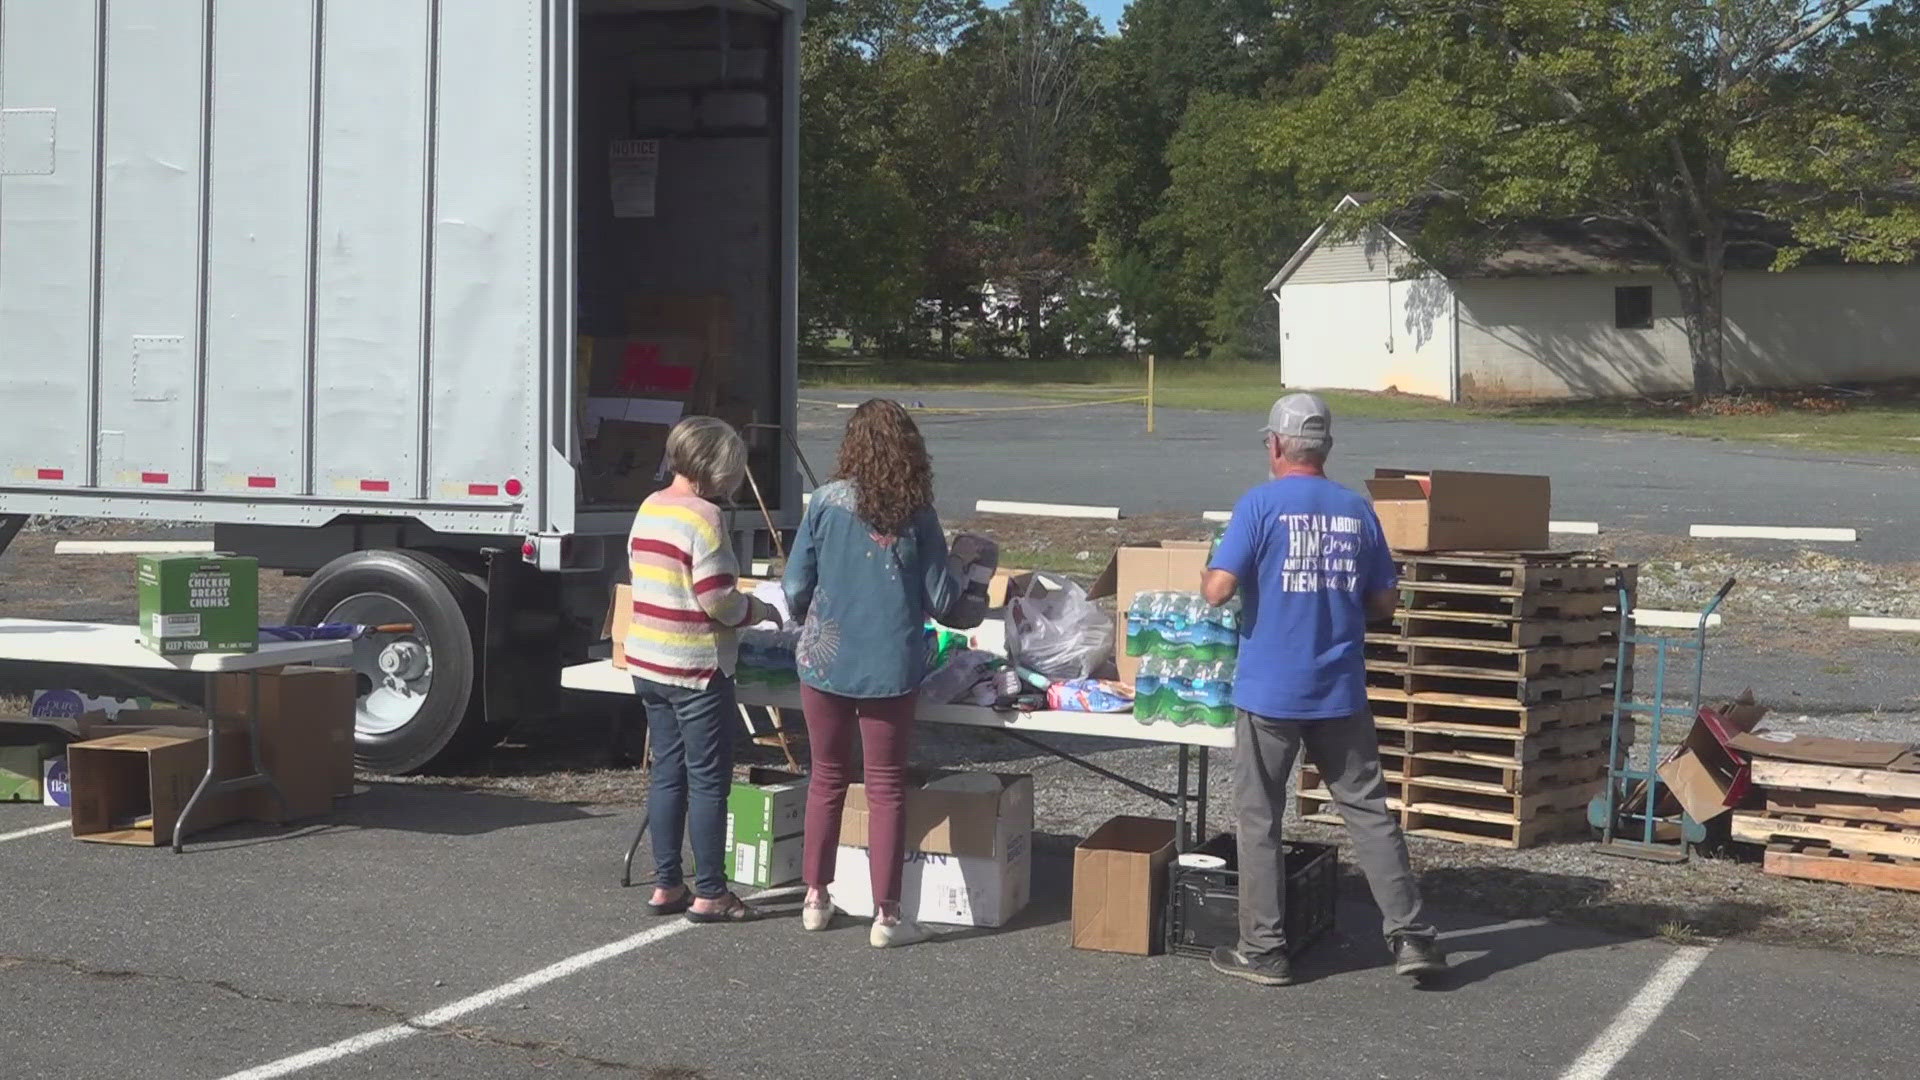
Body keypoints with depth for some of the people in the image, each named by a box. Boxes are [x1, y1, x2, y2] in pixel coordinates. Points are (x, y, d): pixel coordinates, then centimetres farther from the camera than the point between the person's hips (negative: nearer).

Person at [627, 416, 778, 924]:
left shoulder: (649, 508, 8)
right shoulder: (702, 517, -18)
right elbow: (718, 601, -20)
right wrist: (759, 610, 0)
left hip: (647, 662, 8)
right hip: (695, 667, -8)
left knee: (667, 773, 15)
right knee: (708, 781, 1)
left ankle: (666, 885, 19)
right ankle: (709, 893, 6)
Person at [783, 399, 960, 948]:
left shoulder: (827, 502, -5)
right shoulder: (917, 515, -6)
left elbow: (795, 588, -3)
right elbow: (940, 600, -2)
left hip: (824, 660, 1)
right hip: (891, 666, -1)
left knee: (827, 778, 16)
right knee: (886, 787, 7)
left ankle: (816, 898, 25)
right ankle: (886, 915, 9)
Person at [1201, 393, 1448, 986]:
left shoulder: (1261, 504, -9)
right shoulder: (1357, 510, 5)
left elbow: (1218, 588, -15)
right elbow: (1384, 601, 8)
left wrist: (1207, 577, 7)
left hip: (1270, 692, -3)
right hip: (1341, 692, 4)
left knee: (1259, 819, 7)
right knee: (1369, 810, 10)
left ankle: (1263, 950, 11)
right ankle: (1411, 935, 8)